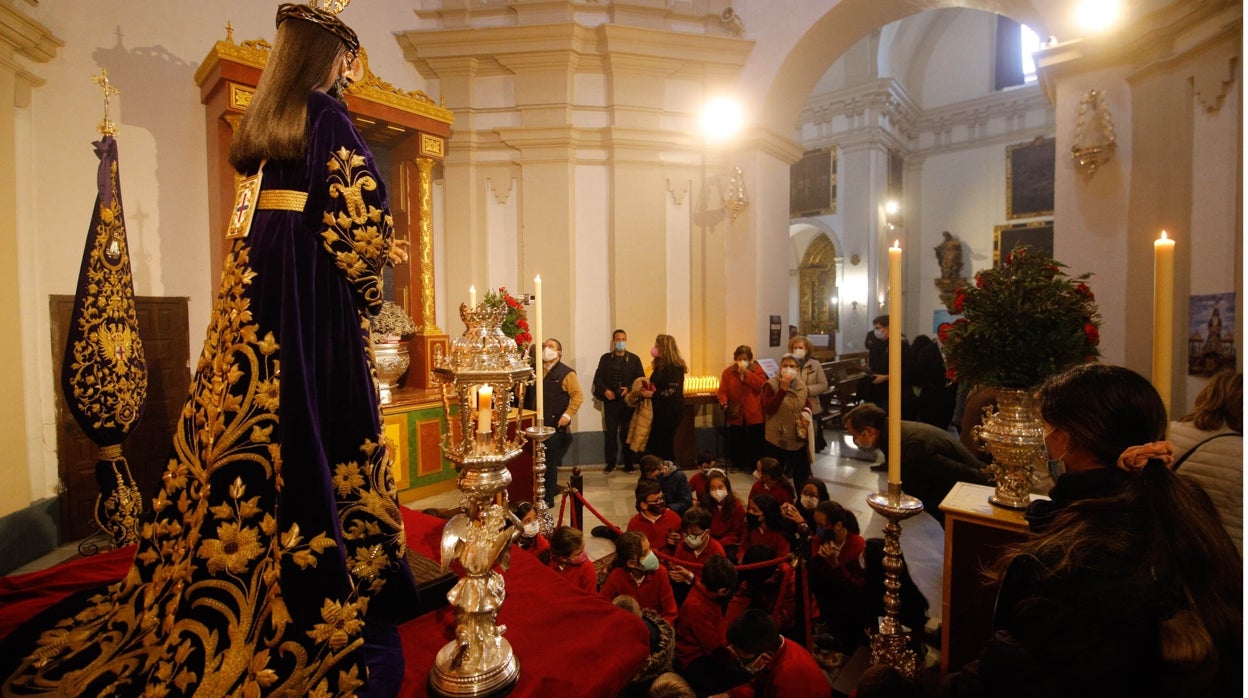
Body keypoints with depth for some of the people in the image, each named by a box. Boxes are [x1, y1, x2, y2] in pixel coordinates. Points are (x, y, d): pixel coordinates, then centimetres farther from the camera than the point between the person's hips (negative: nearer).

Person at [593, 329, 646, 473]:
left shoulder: (634, 359, 6)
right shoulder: (605, 358, 8)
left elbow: (641, 379, 3)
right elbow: (597, 378, 5)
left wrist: (630, 389, -13)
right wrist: (605, 390, -12)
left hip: (628, 401, 0)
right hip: (610, 401, 0)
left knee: (627, 433, 4)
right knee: (610, 432, 1)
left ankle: (628, 464, 14)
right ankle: (610, 463, 12)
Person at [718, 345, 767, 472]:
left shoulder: (757, 369, 2)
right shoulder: (728, 372, 3)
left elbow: (760, 385, -14)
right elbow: (722, 390, -3)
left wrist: (746, 373, -17)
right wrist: (724, 402, -22)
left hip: (754, 414, -1)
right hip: (735, 414, 1)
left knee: (756, 442, 6)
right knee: (736, 442, 8)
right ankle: (738, 466, 25)